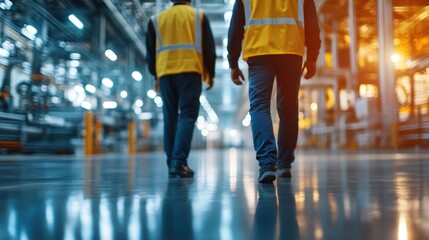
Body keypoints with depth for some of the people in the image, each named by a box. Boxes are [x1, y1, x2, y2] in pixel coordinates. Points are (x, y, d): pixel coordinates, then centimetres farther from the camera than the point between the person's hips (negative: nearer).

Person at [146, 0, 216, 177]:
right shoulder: (199, 16, 10)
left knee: (170, 118, 7)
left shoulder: (156, 19, 16)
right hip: (190, 70, -2)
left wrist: (156, 75, 22)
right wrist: (210, 73, 12)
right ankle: (179, 161, -19)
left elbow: (151, 51, 15)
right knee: (187, 115, -5)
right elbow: (209, 47, 6)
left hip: (165, 72, 3)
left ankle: (172, 163, 8)